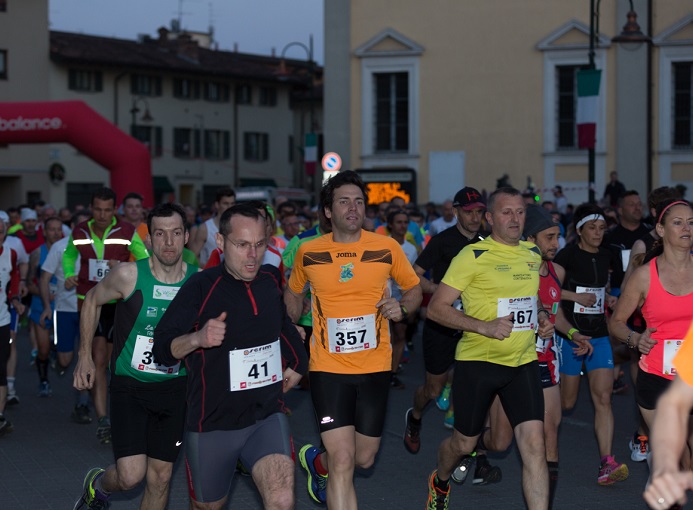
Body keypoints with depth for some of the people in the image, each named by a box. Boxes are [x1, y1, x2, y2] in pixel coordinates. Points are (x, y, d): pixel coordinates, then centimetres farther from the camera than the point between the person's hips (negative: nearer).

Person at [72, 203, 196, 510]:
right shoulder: (129, 275, -14)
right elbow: (92, 301, 5)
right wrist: (85, 355, 5)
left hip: (174, 389, 3)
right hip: (130, 384, -3)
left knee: (160, 478, 7)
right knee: (131, 476, -13)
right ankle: (98, 485, 22)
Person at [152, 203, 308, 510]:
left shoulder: (272, 280, 1)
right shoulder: (200, 287, -14)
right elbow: (162, 350, -17)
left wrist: (296, 361, 15)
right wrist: (197, 338, -35)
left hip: (266, 415, 3)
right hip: (211, 423, -2)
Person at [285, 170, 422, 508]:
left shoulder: (387, 248, -3)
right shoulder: (308, 253, -2)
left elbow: (414, 289, 9)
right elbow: (294, 294, 16)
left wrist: (403, 308, -12)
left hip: (375, 366, 2)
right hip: (328, 367, -2)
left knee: (364, 458, 14)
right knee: (343, 461, -12)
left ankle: (317, 462, 45)